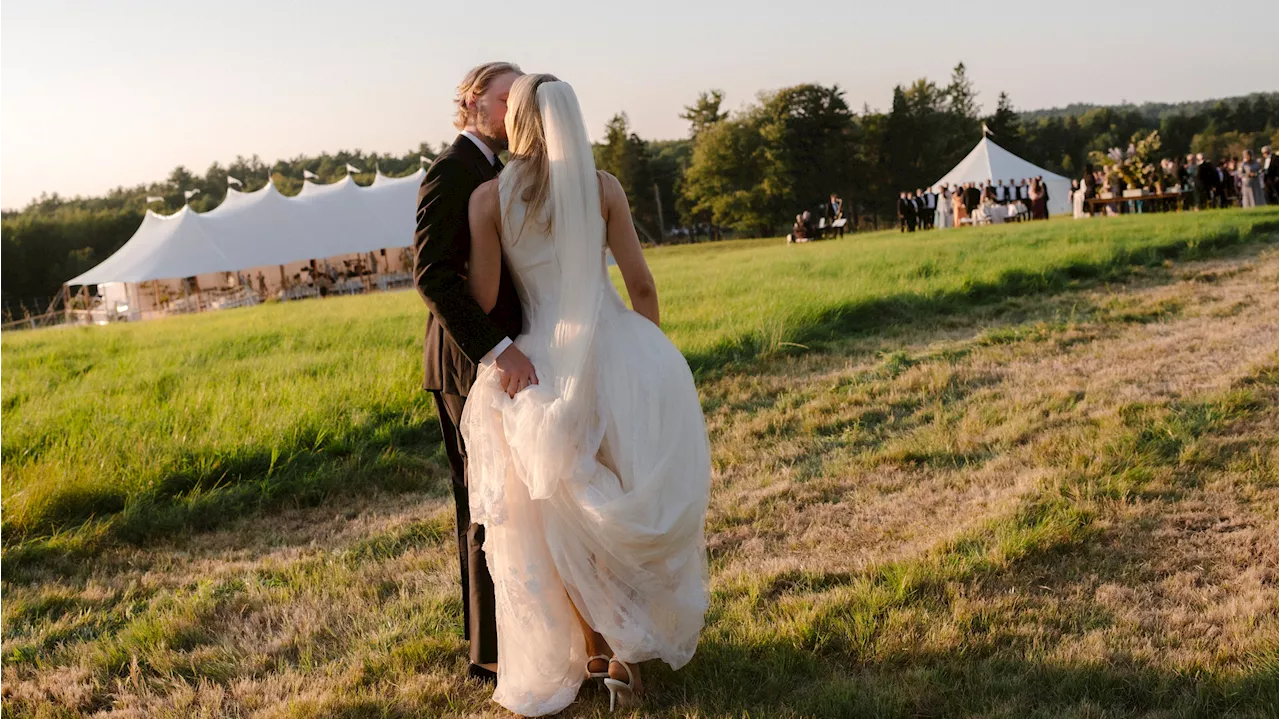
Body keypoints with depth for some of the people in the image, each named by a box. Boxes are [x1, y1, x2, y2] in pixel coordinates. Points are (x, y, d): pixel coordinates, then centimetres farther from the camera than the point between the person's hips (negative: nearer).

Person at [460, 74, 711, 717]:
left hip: (545, 367, -1)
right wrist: (648, 355, 13)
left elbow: (482, 301, -5)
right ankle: (629, 650, 18)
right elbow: (642, 287, -1)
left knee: (564, 519, 16)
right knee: (634, 505, 17)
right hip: (617, 351, 1)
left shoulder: (488, 197, -6)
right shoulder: (604, 186, -3)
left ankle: (595, 648, 25)